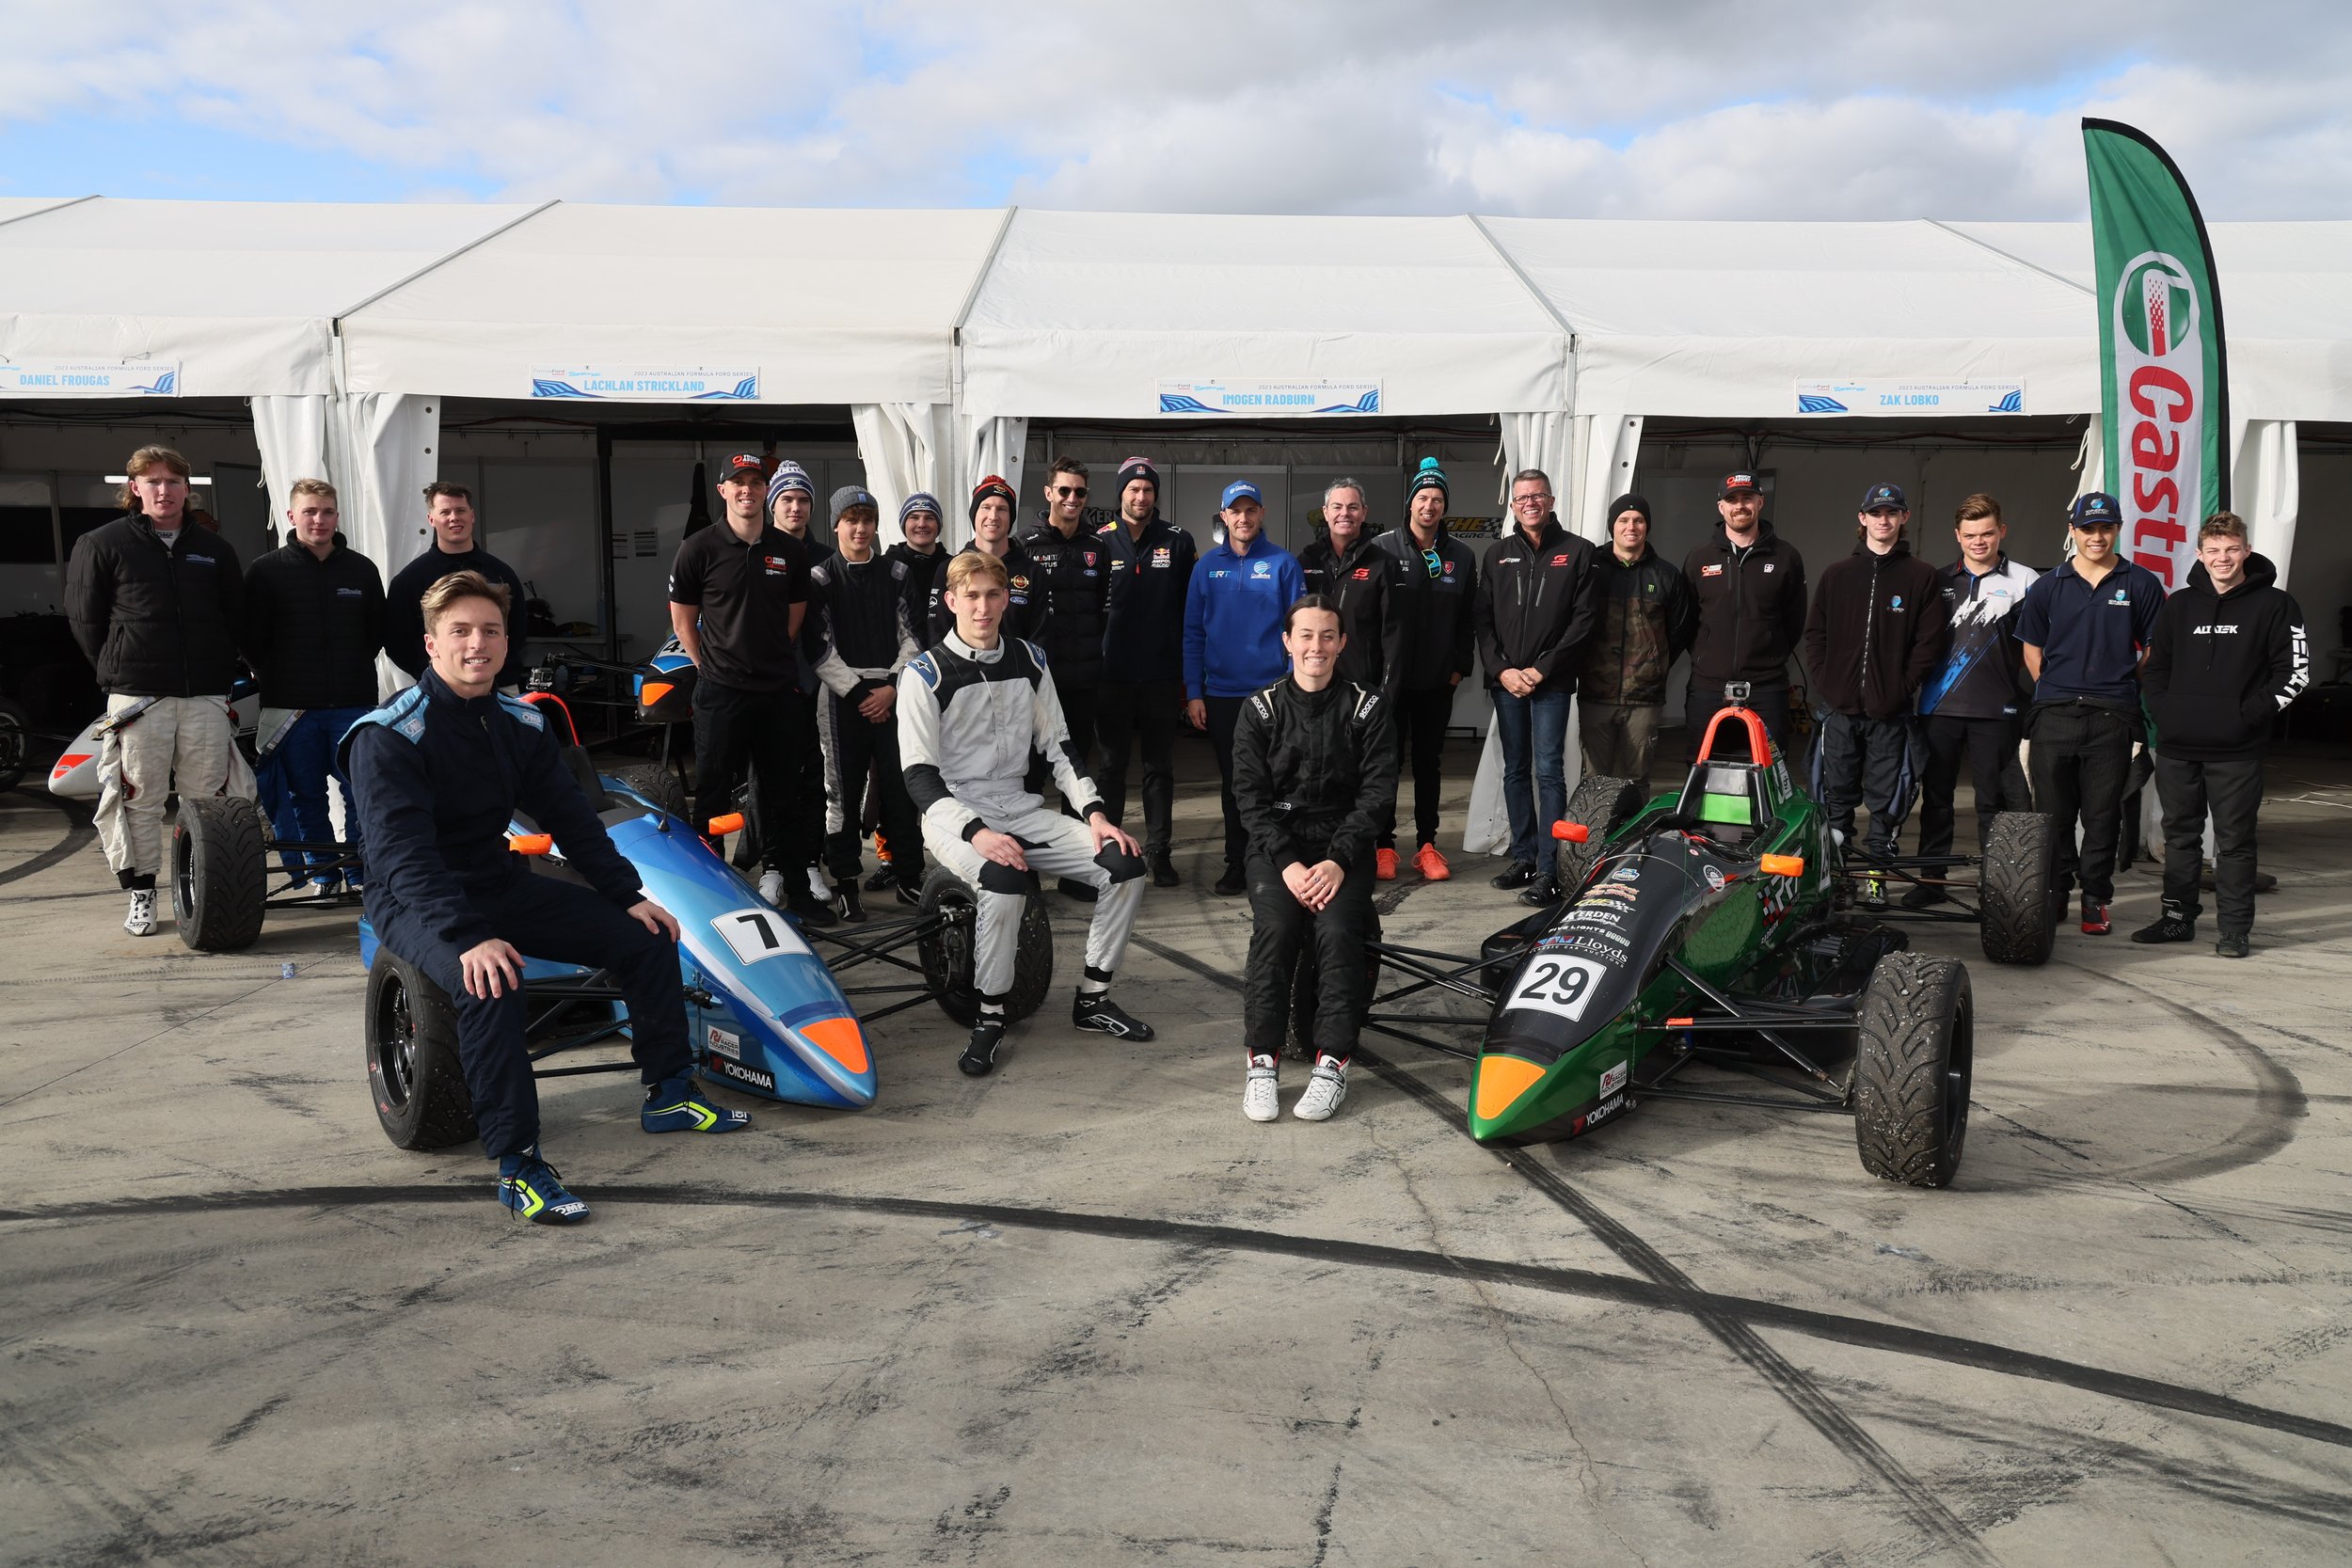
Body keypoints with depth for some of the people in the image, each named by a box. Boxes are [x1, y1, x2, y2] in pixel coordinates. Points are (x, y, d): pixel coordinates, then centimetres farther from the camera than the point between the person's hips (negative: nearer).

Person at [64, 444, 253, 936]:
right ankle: (139, 895, 10)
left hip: (206, 697, 2)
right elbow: (84, 618, 6)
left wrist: (220, 672, 11)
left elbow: (237, 618, 19)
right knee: (140, 800, 0)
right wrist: (117, 672, 2)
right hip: (136, 698, -2)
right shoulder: (102, 545, 4)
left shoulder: (213, 550, 14)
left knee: (209, 800, 3)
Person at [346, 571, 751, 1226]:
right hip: (417, 901, -7)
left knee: (646, 934, 1)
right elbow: (404, 855, -29)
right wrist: (468, 937, -41)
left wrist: (627, 895, -1)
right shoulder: (388, 736, -19)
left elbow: (571, 817, 7)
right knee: (490, 986, -37)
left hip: (502, 884, 7)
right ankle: (517, 1165, -29)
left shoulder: (519, 723, 2)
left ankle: (669, 1095, 14)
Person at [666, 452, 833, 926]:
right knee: (713, 797, 1)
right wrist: (713, 667, 2)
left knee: (784, 795, 11)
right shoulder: (699, 549, -3)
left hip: (779, 691, 3)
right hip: (721, 693, -3)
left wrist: (772, 662, 10)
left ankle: (796, 888, 20)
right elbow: (682, 620, 4)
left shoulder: (791, 551, 7)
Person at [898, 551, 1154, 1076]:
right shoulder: (925, 675, -7)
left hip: (1020, 807, 5)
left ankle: (1092, 999, 2)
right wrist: (976, 833, -28)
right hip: (954, 815, -5)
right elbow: (920, 776, -13)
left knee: (1125, 865, -12)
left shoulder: (1029, 661, 9)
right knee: (1005, 878, -37)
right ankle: (989, 1018, -21)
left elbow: (1057, 746, 12)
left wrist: (1095, 811, -3)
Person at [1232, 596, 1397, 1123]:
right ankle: (1262, 1060, -20)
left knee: (1337, 930, -27)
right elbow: (1251, 796, -2)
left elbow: (1377, 792, -3)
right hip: (1277, 845, 0)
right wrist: (1287, 863, -16)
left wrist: (1338, 861, -17)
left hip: (1344, 844, 0)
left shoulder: (1367, 708, 3)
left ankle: (1333, 1062, -21)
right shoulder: (1260, 710, 4)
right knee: (1274, 926, -27)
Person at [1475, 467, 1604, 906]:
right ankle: (1523, 856, 17)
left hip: (1551, 681, -4)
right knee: (1515, 771, 9)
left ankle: (1549, 869, -7)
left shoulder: (1578, 552, 2)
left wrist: (1542, 670, -10)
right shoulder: (1498, 554, 12)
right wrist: (1502, 669, -5)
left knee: (1549, 771, -8)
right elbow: (1481, 618, 9)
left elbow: (1585, 619, -4)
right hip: (1505, 679, 4)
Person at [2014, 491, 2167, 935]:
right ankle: (2054, 893, 16)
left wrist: (2127, 689, 7)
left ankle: (2096, 899, 11)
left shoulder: (2140, 584, 6)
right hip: (2054, 715, 1)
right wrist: (2058, 692, 8)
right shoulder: (2047, 587, 9)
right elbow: (2032, 650, 14)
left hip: (2112, 718, -1)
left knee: (2102, 815, 2)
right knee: (2053, 813, 5)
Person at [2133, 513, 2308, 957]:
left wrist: (2249, 714, -10)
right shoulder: (2180, 605, 11)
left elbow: (2296, 671, -3)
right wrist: (2164, 710, 2)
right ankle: (2177, 917, 22)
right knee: (2179, 836, 12)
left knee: (2234, 840, 1)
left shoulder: (2273, 604, -1)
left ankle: (2236, 928, 8)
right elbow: (2153, 666, 16)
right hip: (2176, 747, 4)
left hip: (2236, 752, -4)